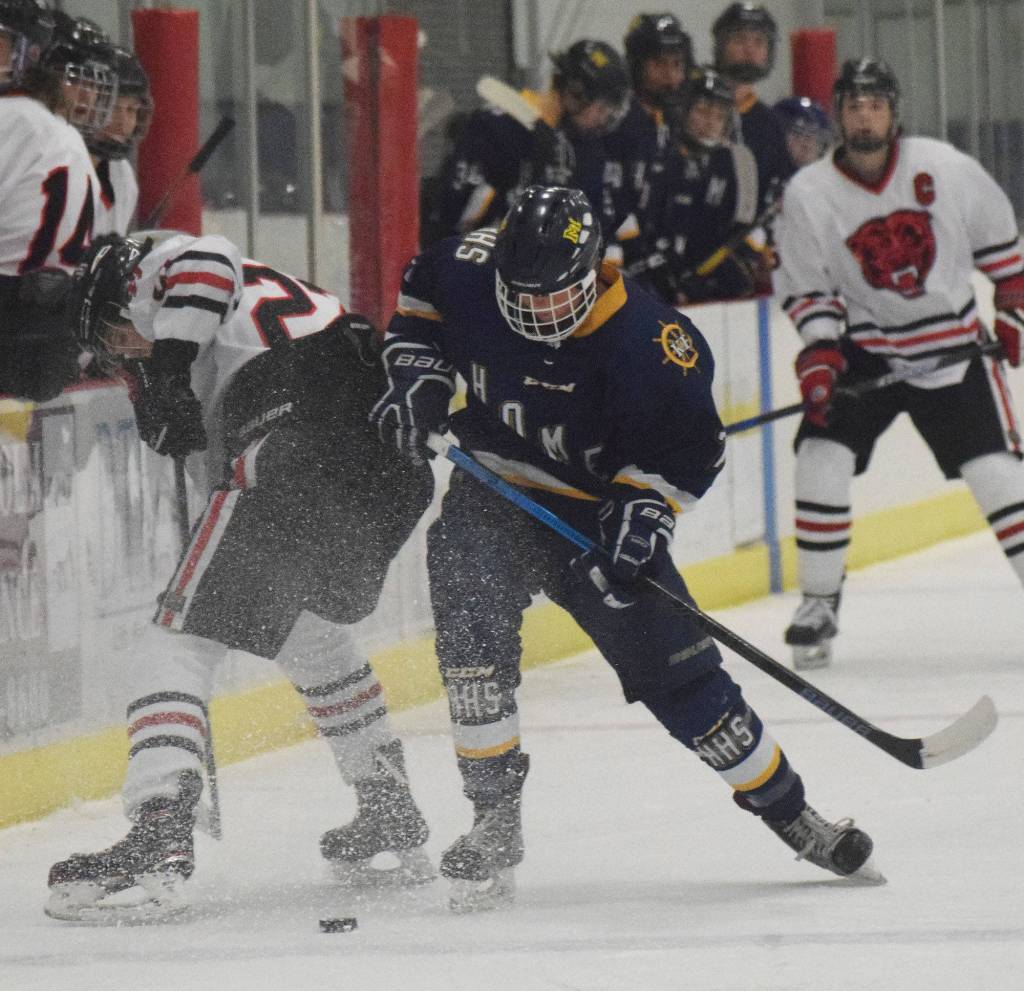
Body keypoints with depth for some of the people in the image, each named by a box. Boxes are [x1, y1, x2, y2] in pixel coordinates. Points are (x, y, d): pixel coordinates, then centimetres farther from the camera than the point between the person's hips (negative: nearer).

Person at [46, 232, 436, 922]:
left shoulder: (157, 274, 10)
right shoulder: (269, 293, 35)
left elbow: (204, 262, -14)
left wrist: (169, 362, -13)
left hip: (296, 460, -9)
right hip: (393, 469, 9)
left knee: (179, 641, -7)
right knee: (313, 634, 33)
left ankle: (158, 844, -22)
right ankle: (393, 820, 39)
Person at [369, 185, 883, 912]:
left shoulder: (643, 342, -26)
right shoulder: (471, 272, -16)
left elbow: (692, 439, -15)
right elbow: (423, 293, 8)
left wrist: (645, 503, -28)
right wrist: (419, 373, -4)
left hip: (596, 512, -2)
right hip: (490, 492, 2)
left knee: (677, 671, -1)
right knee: (472, 632, -23)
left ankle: (788, 812, 15)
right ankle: (496, 822, -11)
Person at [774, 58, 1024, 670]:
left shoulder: (944, 169, -10)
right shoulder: (808, 195, -9)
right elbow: (806, 289, -3)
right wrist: (820, 349, -18)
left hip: (953, 343, 0)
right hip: (863, 348, 1)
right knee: (822, 457, -15)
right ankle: (820, 604, -1)